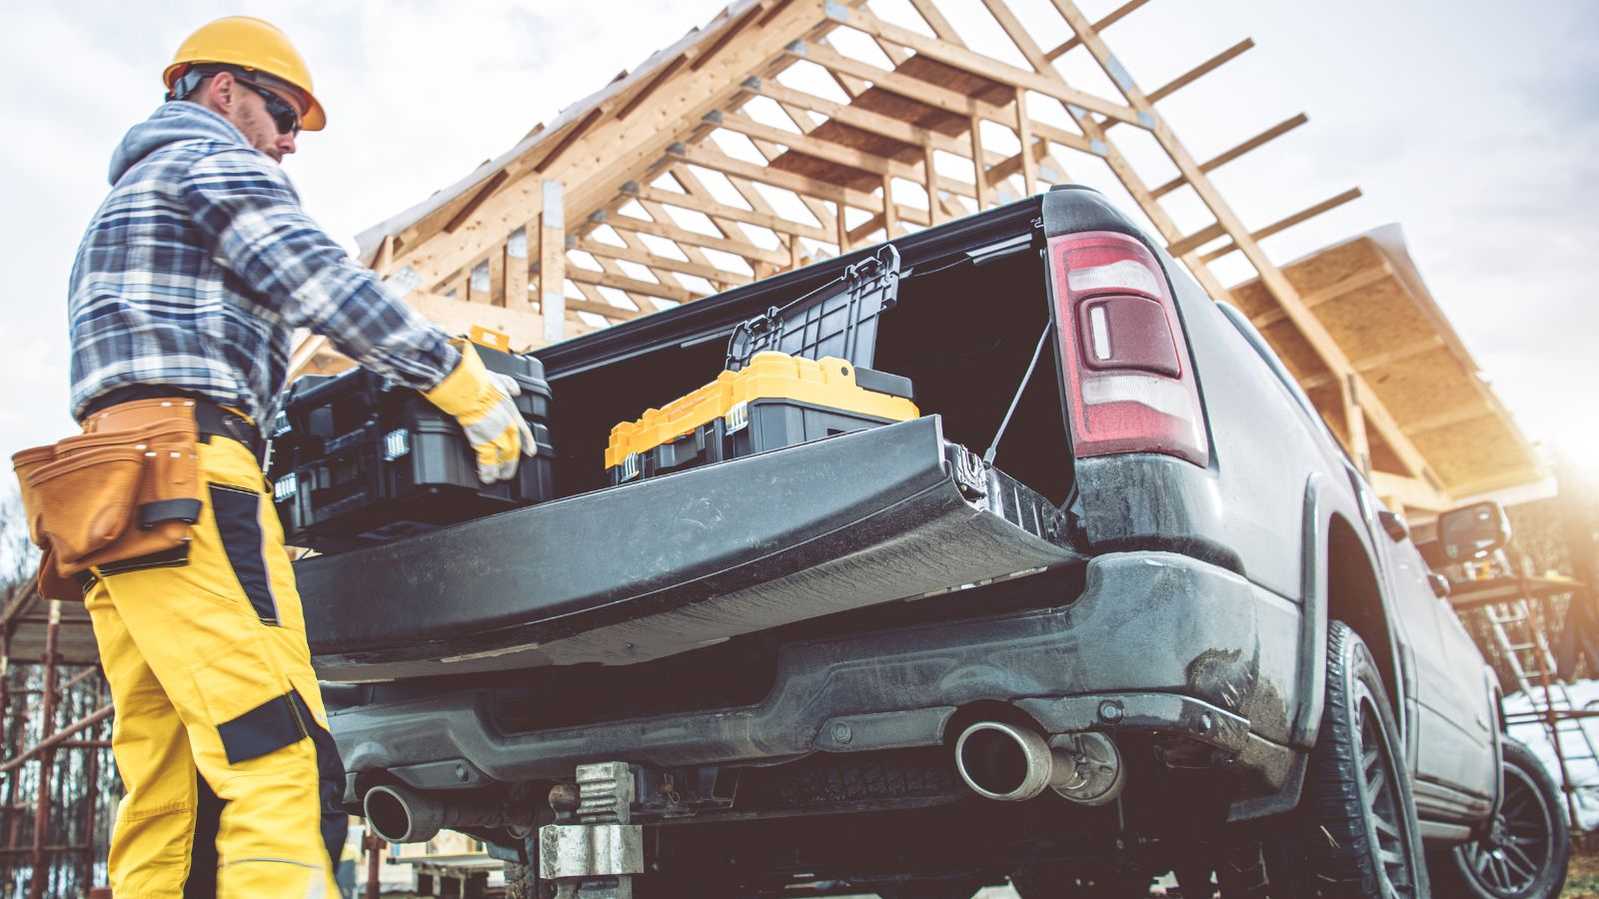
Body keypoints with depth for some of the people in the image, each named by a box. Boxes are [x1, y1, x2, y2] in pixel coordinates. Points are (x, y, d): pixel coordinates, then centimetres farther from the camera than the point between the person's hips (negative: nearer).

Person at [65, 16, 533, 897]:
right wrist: (469, 386, -4)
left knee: (166, 796, 3)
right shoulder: (218, 163, 6)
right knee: (281, 767, -20)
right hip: (186, 472, -10)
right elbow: (328, 287, -8)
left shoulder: (123, 203, 37)